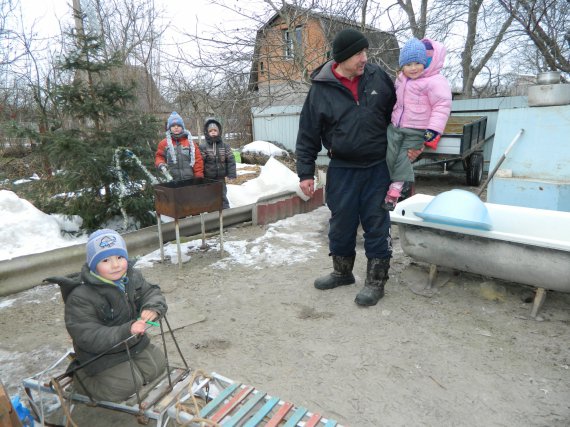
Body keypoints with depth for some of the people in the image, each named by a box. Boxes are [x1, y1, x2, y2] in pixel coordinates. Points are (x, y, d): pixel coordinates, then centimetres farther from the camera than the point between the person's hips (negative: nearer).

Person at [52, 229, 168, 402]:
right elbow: (88, 336, -31)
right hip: (101, 353, -6)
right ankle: (80, 376, 14)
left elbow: (151, 292, -4)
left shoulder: (132, 276, -11)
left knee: (157, 365, 9)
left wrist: (153, 308, -30)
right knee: (124, 386, -11)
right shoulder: (81, 297, -30)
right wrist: (126, 331, -43)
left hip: (134, 342, 6)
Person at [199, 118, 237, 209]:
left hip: (221, 178, 1)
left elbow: (231, 161, 0)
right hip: (207, 179, -1)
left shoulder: (225, 146, 2)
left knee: (223, 198, 8)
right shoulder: (203, 147, -4)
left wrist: (232, 174, -8)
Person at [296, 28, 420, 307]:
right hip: (341, 170, 0)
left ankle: (376, 281, 17)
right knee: (341, 223, 10)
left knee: (376, 224, 3)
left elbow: (397, 114, 13)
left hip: (378, 168, 1)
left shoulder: (378, 77, 1)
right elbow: (307, 135, -2)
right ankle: (342, 272, 32)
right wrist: (305, 173, -3)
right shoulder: (321, 89, -5)